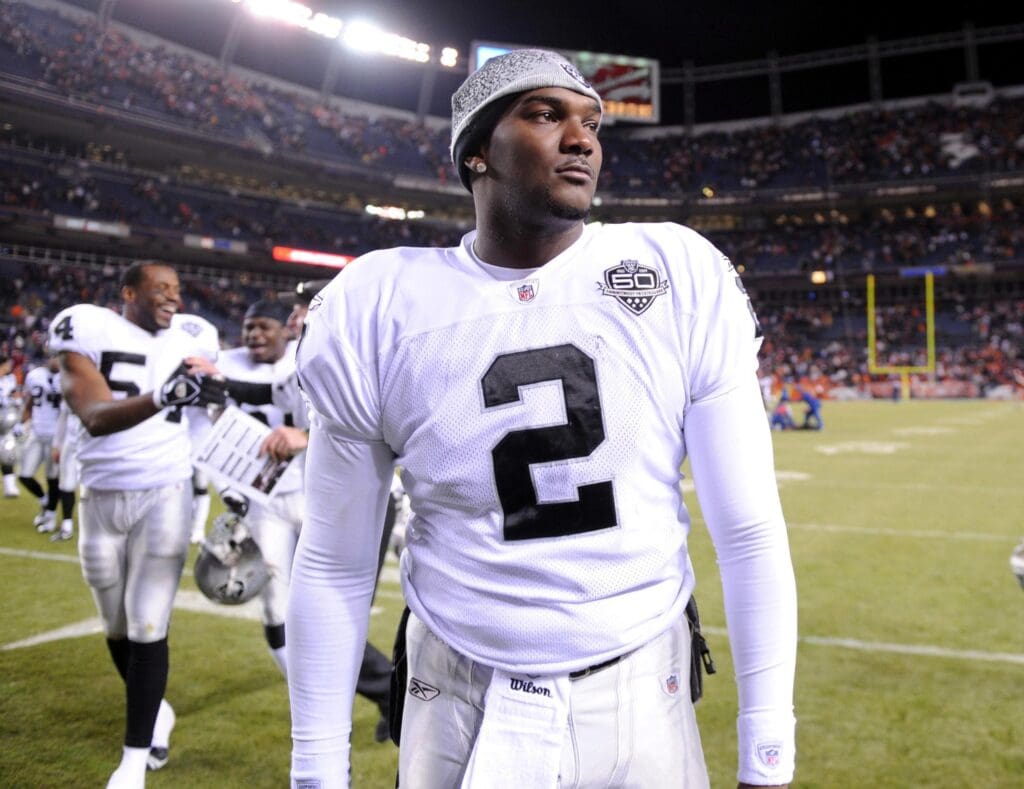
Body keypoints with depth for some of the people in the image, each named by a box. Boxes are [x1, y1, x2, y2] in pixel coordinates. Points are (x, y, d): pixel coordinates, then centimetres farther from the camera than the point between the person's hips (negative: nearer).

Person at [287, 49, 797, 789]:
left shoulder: (683, 277, -9)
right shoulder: (376, 310, -8)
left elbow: (750, 532, -7)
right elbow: (335, 567, -1)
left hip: (642, 701, 1)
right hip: (460, 709, 0)